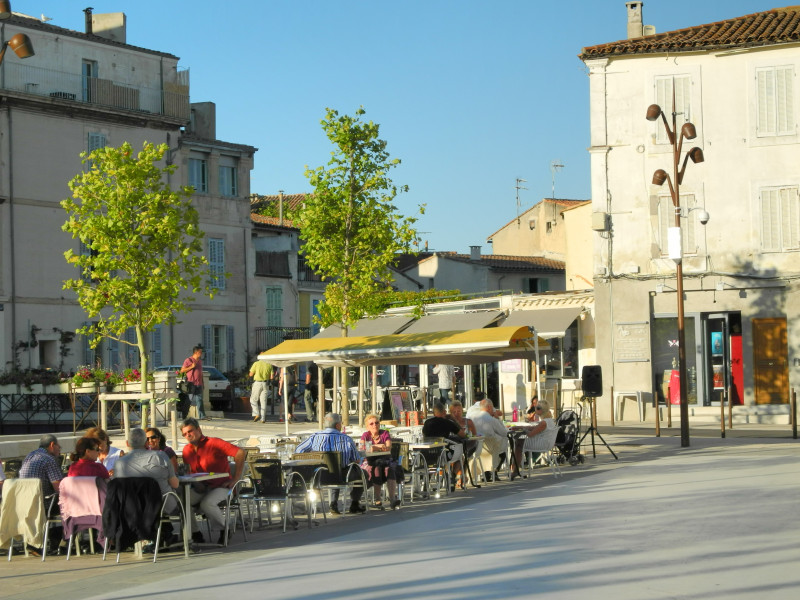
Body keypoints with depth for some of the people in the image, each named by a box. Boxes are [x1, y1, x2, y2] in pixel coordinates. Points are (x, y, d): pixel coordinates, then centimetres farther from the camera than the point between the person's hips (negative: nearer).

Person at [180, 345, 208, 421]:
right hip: (191, 384, -7)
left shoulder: (200, 361, 16)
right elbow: (182, 371, -7)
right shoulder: (188, 360, -6)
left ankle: (202, 416, 3)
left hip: (199, 384, 7)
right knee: (190, 399, -5)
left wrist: (202, 383, 20)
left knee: (199, 400, 4)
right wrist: (191, 367, -16)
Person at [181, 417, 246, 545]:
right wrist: (196, 484, -7)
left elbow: (241, 453, -21)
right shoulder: (187, 450, 7)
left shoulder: (214, 443, -13)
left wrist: (235, 479, -18)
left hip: (220, 487, -6)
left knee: (206, 504, -34)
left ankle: (225, 529, -7)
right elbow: (189, 471, 18)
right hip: (201, 487, 6)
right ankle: (195, 534, -4)